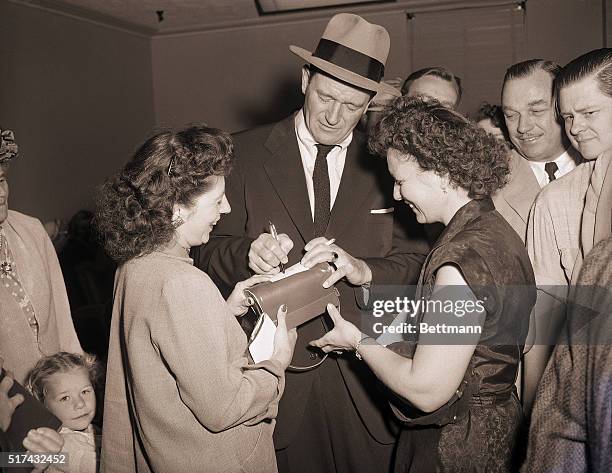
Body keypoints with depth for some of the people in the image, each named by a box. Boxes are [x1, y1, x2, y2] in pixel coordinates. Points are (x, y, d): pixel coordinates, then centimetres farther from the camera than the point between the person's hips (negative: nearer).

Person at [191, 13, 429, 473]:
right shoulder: (245, 153, -2)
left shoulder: (387, 161, 0)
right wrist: (247, 254, -24)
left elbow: (417, 260, -2)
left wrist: (364, 269, -22)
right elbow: (209, 253, -2)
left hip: (365, 376, 1)